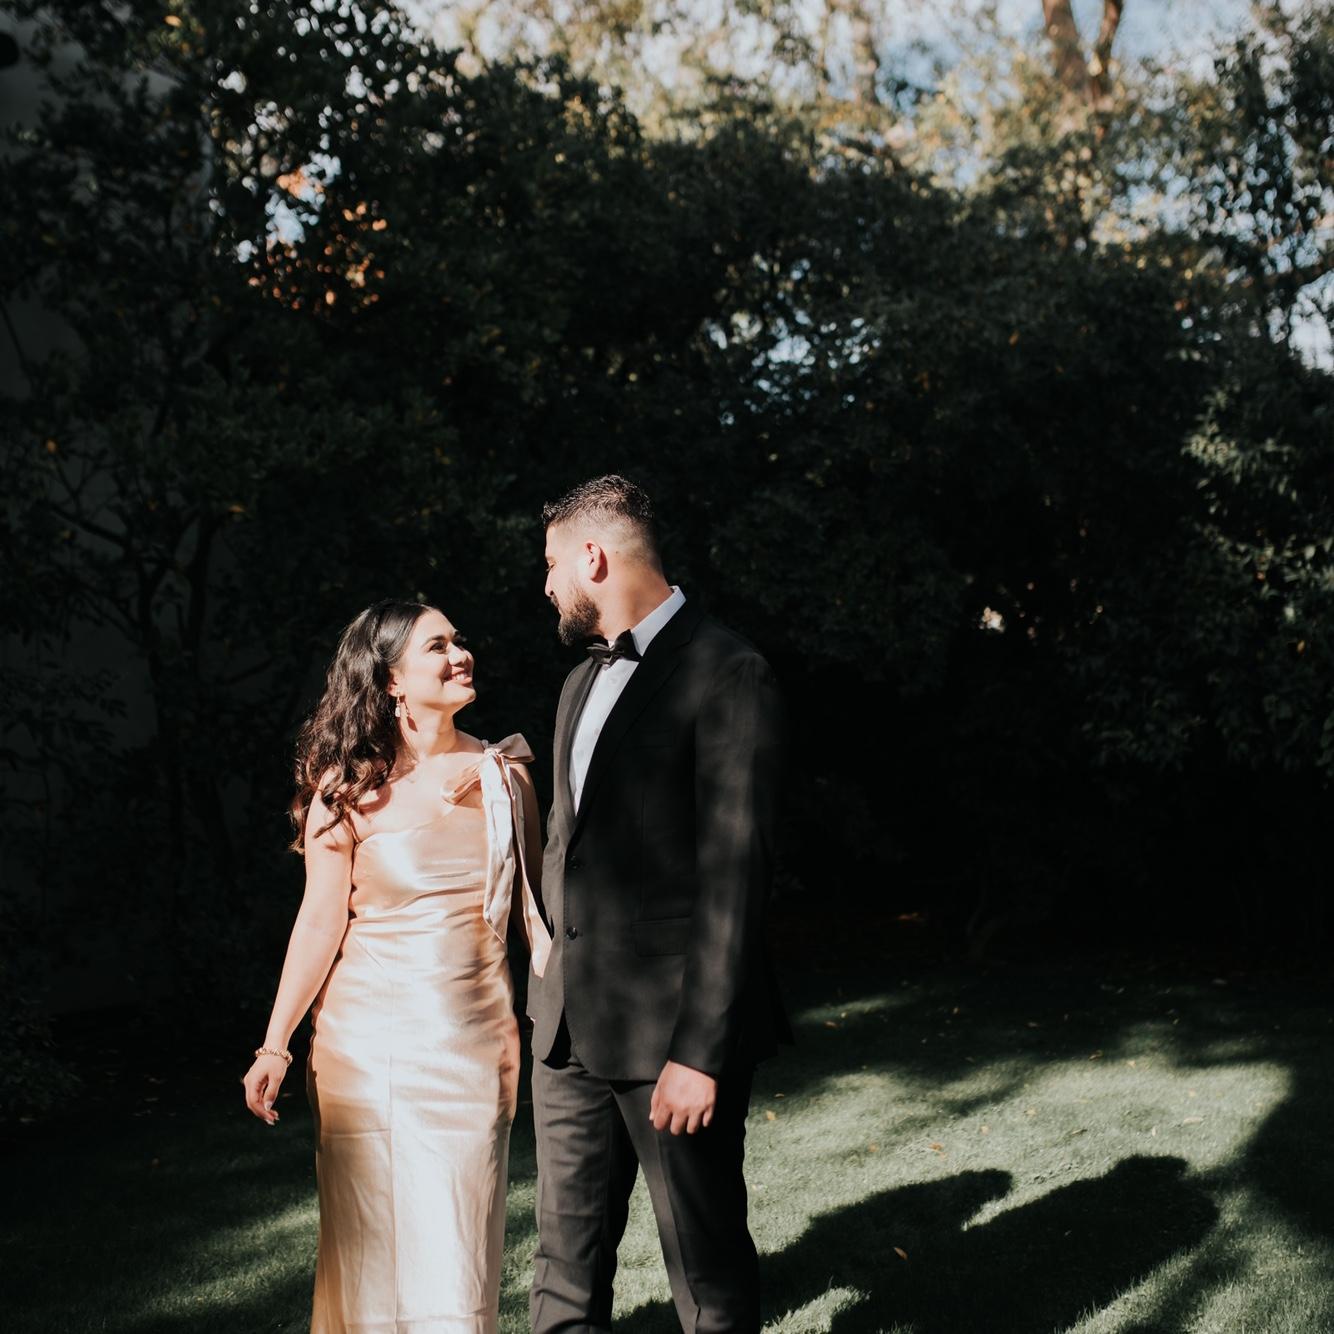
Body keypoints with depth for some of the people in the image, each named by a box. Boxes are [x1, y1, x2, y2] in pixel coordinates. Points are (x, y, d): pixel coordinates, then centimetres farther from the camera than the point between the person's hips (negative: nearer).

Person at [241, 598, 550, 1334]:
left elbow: (533, 903, 8)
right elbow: (321, 920, -4)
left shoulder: (503, 771, 4)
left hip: (477, 1038, 2)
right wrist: (275, 1045, -6)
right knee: (373, 1240, 7)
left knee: (460, 1249, 7)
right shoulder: (350, 787, -5)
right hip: (370, 1042, -2)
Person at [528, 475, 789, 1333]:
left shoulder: (726, 675, -12)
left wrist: (701, 1050, -19)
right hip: (571, 1029, 8)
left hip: (670, 1033, -8)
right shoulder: (583, 683, 16)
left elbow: (735, 872, -17)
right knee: (567, 1257, 15)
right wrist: (549, 993, 13)